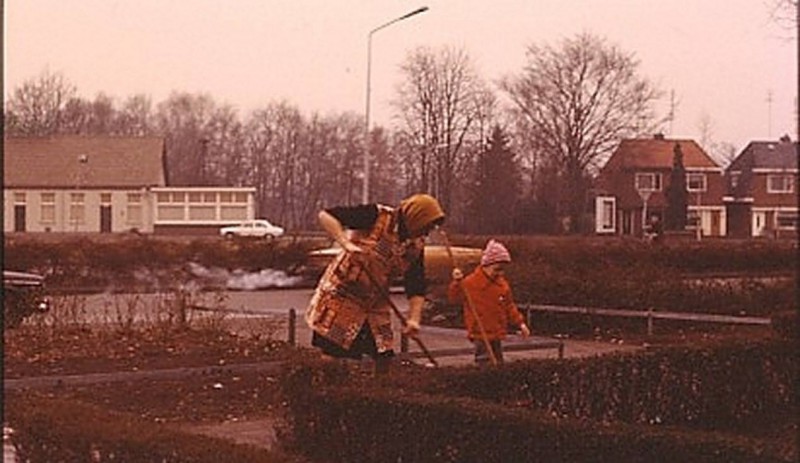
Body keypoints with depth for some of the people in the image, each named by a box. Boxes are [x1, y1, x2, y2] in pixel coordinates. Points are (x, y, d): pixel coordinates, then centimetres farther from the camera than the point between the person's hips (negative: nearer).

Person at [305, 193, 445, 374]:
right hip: (340, 295, -6)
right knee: (331, 353, -8)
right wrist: (346, 244, -32)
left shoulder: (416, 246, 1)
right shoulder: (376, 216, -17)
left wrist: (414, 319, -13)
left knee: (384, 356, 6)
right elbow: (326, 216, -20)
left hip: (375, 303, 6)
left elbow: (416, 287, 2)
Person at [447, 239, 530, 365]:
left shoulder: (502, 284, 7)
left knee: (498, 364, 13)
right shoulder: (470, 283, -11)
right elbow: (454, 298, -8)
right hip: (480, 334, -6)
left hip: (497, 333, 6)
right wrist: (456, 283, -24)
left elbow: (509, 306, 16)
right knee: (485, 364, -10)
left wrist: (520, 323, 12)